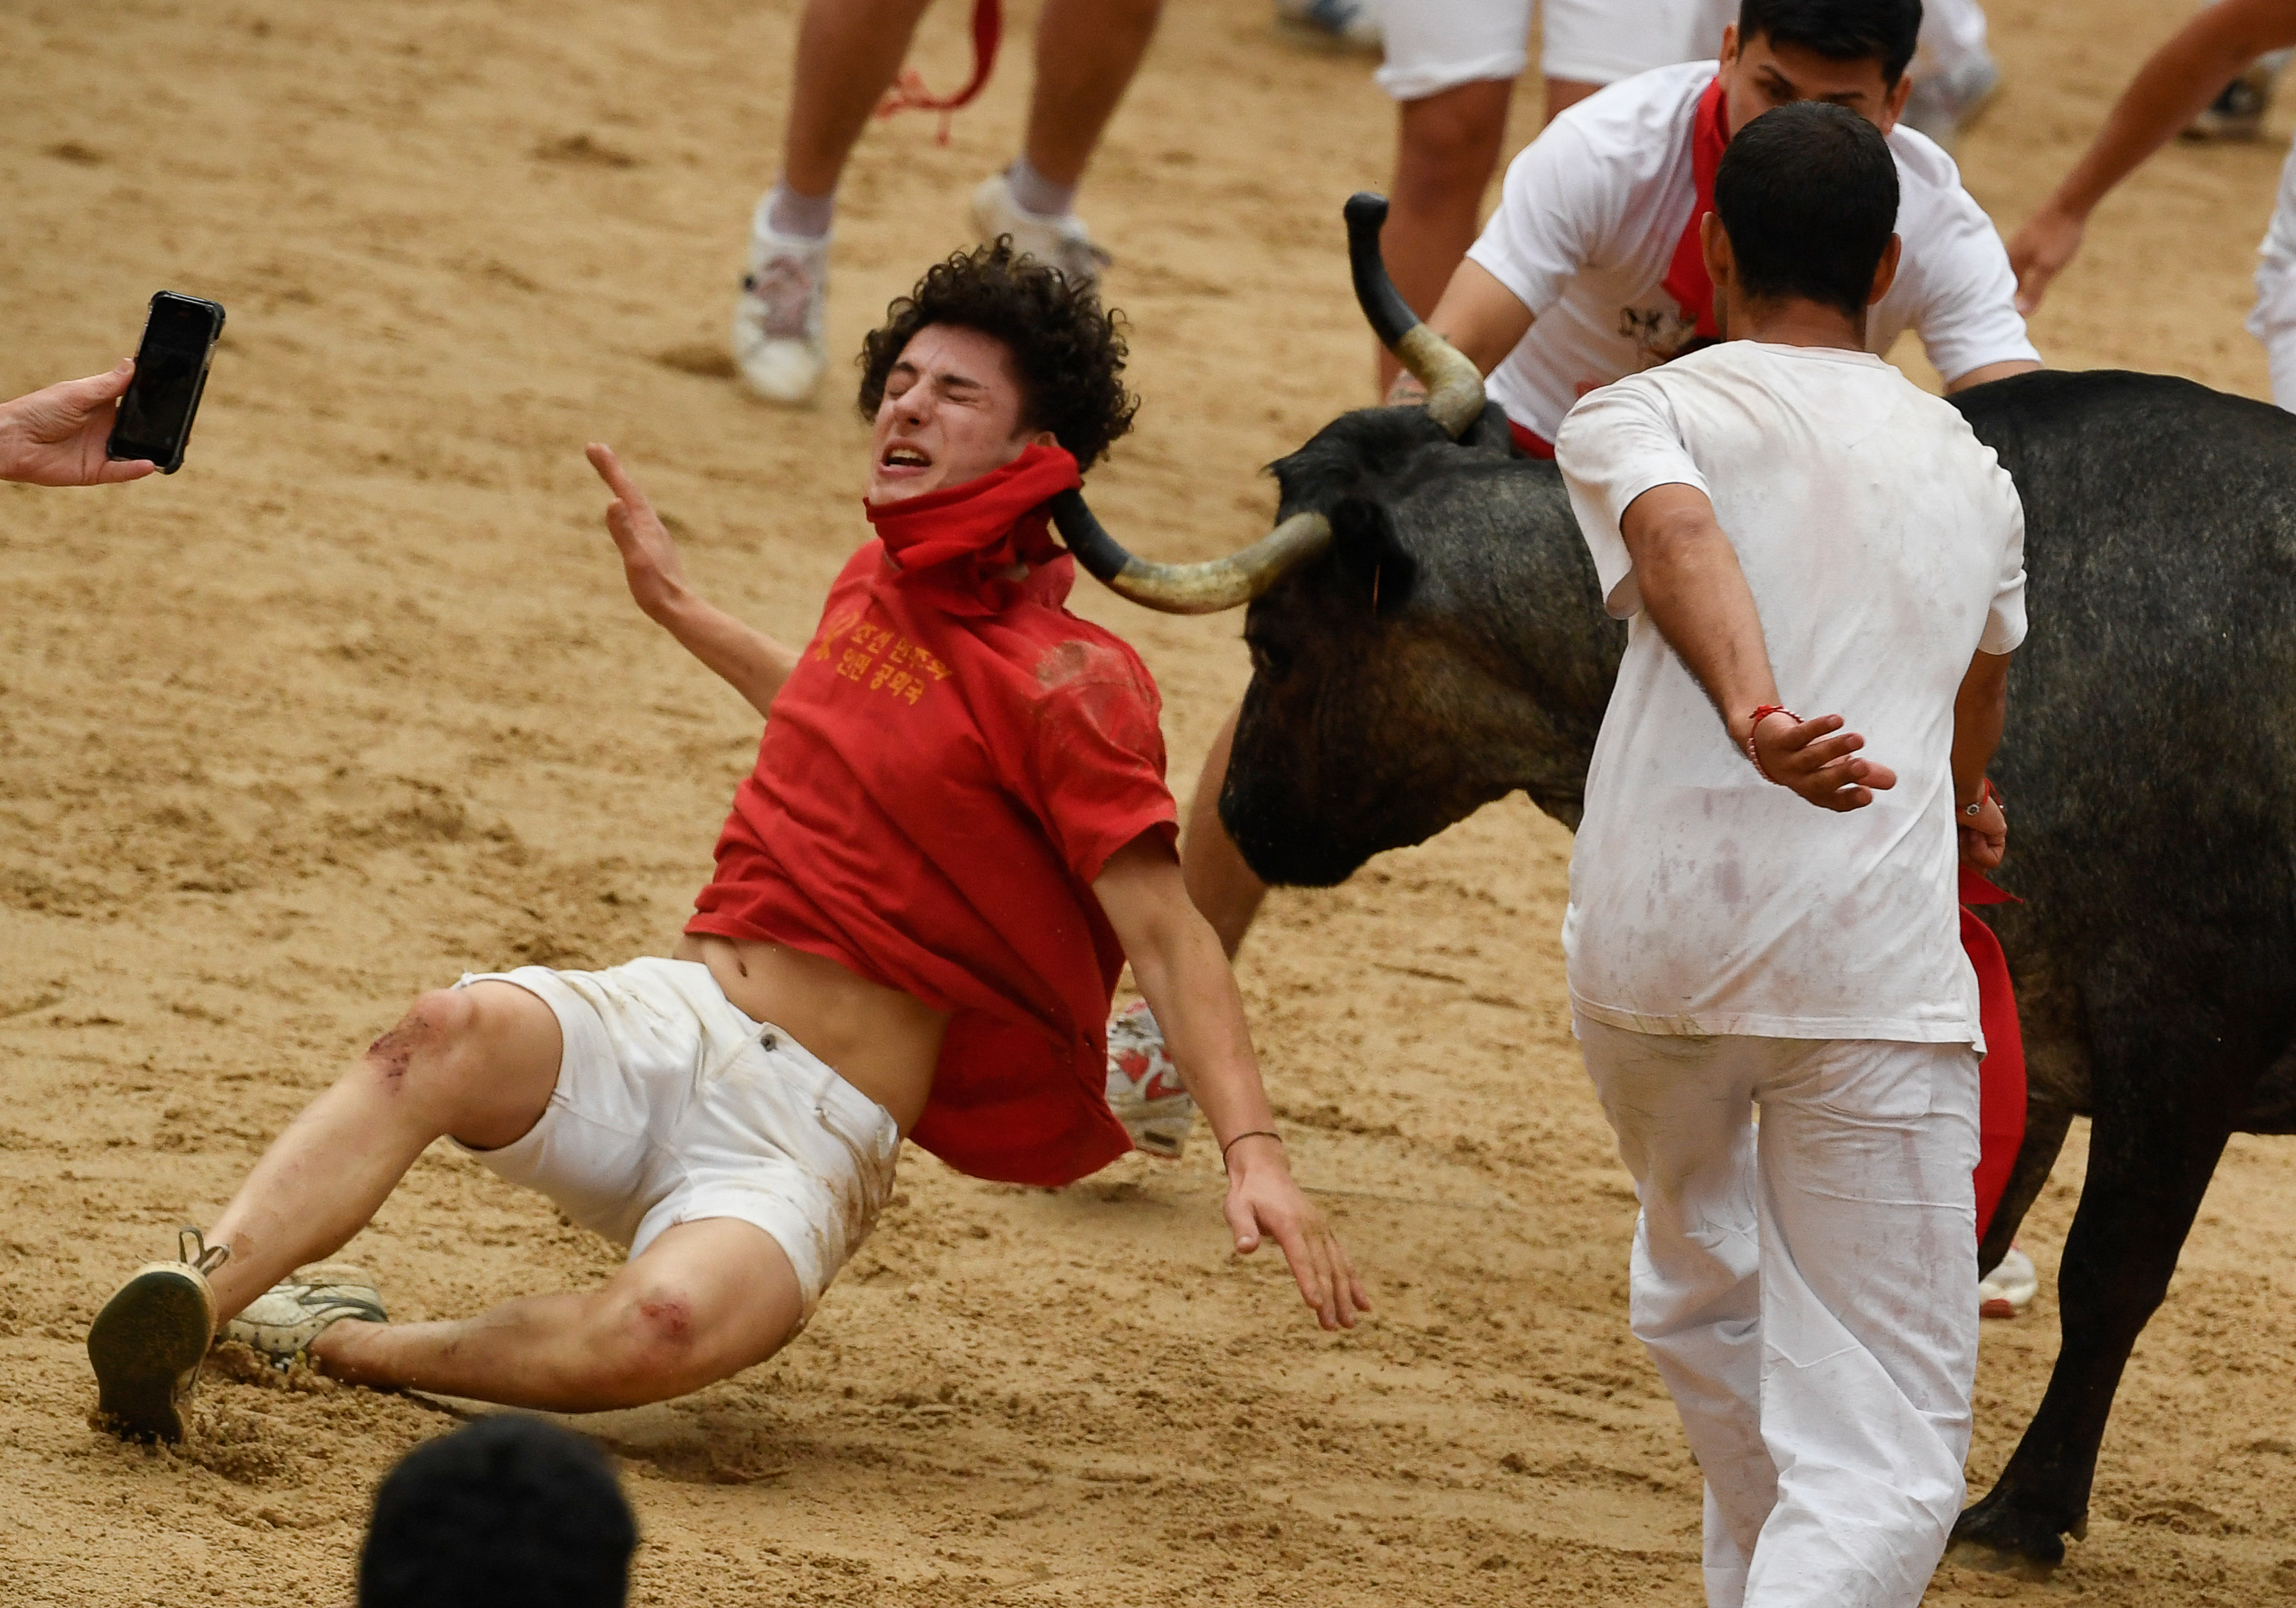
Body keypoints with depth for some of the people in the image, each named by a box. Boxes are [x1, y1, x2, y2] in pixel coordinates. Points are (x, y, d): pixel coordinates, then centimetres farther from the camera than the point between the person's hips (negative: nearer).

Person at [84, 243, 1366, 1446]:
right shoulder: (882, 582, 15)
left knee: (669, 1326, -38)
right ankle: (199, 1296, -44)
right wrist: (682, 609, 46)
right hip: (660, 1024, 6)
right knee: (461, 1031, -31)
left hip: (813, 1130, -5)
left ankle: (345, 1344, -20)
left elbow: (1167, 933, -14)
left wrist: (1253, 1150, -26)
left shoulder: (1066, 681, -7)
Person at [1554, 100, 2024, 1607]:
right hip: (1876, 960, 0)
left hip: (1651, 942, 0)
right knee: (1887, 1454, -4)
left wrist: (1752, 714, -32)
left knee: (1701, 1282, 30)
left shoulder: (1634, 418, 11)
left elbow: (1681, 538, -14)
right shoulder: (1969, 471, 22)